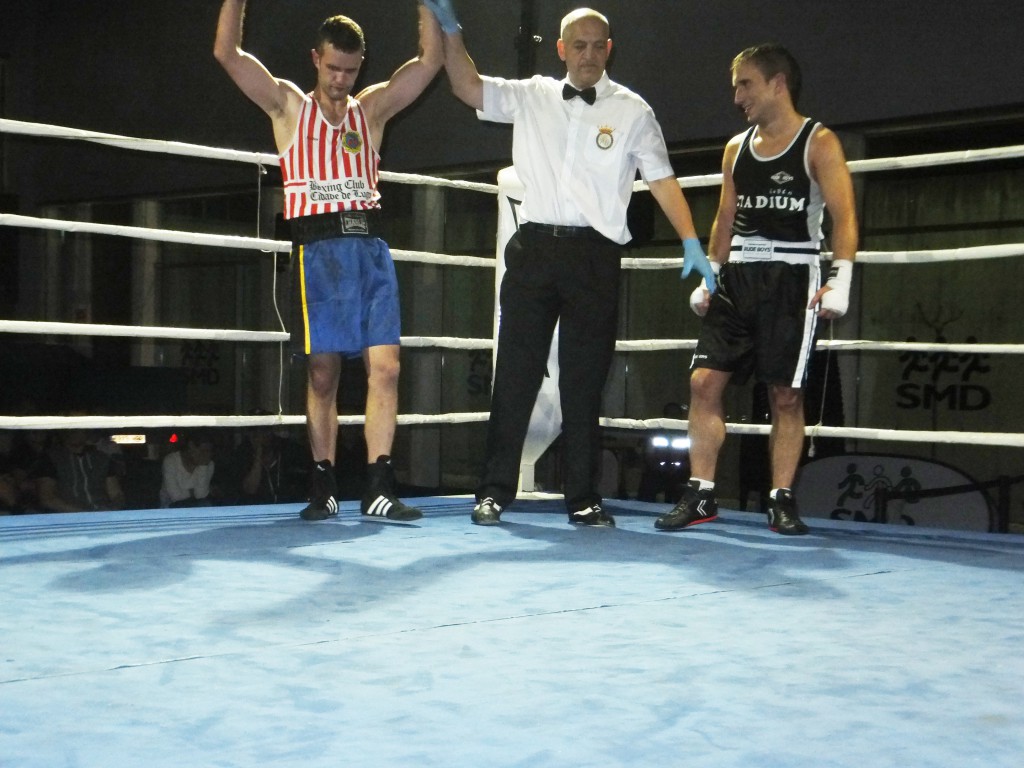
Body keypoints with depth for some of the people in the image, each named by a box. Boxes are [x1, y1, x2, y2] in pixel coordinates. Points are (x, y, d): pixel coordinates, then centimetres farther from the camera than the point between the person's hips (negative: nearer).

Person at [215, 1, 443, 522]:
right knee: (323, 371, -2)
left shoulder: (372, 109, 17)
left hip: (370, 247, 2)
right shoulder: (288, 105, 11)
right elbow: (227, 53, 2)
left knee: (385, 367, -7)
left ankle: (378, 488, -6)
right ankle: (323, 488, 6)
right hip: (317, 248, -2)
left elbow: (431, 60, 12)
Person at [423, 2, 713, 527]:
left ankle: (583, 499, 10)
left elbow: (662, 179, 5)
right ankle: (494, 492, 6)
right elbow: (468, 87, 7)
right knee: (515, 373, 1)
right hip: (534, 248, 1)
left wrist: (691, 244, -4)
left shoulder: (631, 111, 7)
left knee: (584, 381, 3)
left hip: (595, 254, -1)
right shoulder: (530, 97, 11)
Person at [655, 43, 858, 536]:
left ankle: (782, 500, 7)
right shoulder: (736, 148, 15)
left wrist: (840, 281, -19)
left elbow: (844, 216, -9)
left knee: (785, 395, -2)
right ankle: (700, 496, 1)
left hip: (791, 278, -5)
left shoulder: (819, 144, -3)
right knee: (704, 381, -5)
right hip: (737, 278, 5)